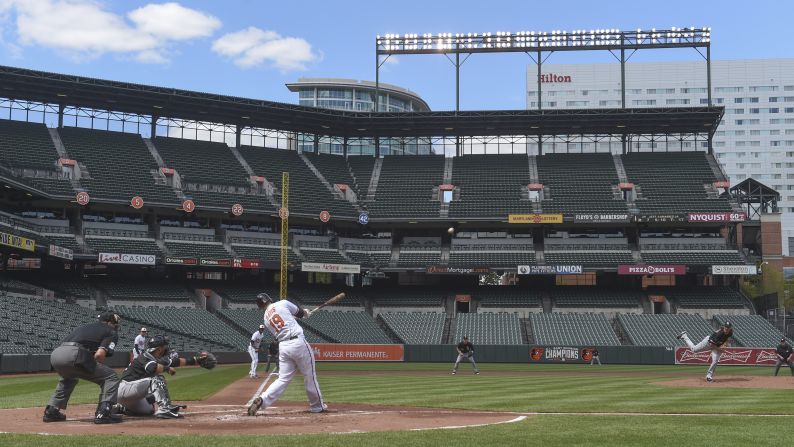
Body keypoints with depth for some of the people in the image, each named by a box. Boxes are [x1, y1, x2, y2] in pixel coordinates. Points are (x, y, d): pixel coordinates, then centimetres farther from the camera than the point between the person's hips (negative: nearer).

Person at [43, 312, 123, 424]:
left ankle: (51, 411, 31)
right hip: (73, 355, -7)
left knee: (69, 378, 39)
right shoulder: (111, 332, 15)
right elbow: (99, 354, -4)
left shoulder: (85, 327, 35)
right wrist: (98, 371, 15)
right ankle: (103, 414, -8)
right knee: (111, 377, 5)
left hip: (55, 354, 7)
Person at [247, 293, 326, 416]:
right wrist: (306, 312, 34)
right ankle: (317, 406, 20)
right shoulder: (282, 304, 1)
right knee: (309, 375, 10)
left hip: (283, 347, 4)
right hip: (298, 343, -4)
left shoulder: (266, 319, 15)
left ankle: (261, 400, -11)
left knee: (283, 379, 6)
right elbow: (300, 313, 11)